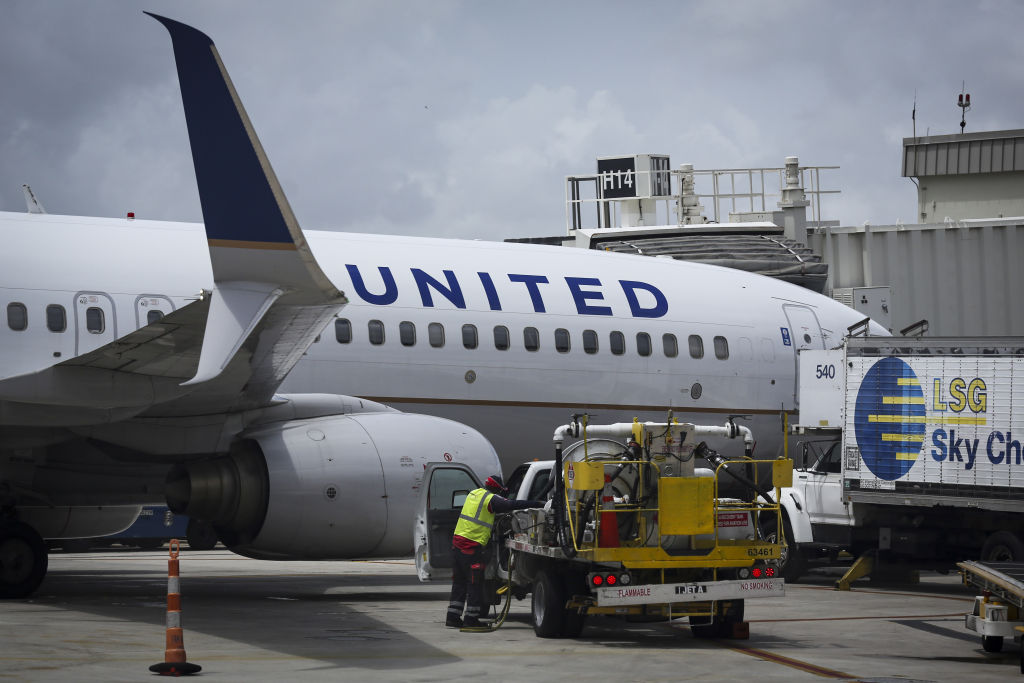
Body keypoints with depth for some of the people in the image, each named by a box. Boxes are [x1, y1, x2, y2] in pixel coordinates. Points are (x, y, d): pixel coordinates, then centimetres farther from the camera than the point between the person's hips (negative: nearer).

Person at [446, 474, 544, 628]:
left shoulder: (474, 493, 15)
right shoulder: (491, 499, -9)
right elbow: (513, 505, -15)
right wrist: (538, 504, -12)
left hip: (457, 540, 8)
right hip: (472, 545, -8)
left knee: (459, 582, 14)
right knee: (475, 584, 0)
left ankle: (453, 617, 15)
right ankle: (471, 618, 2)